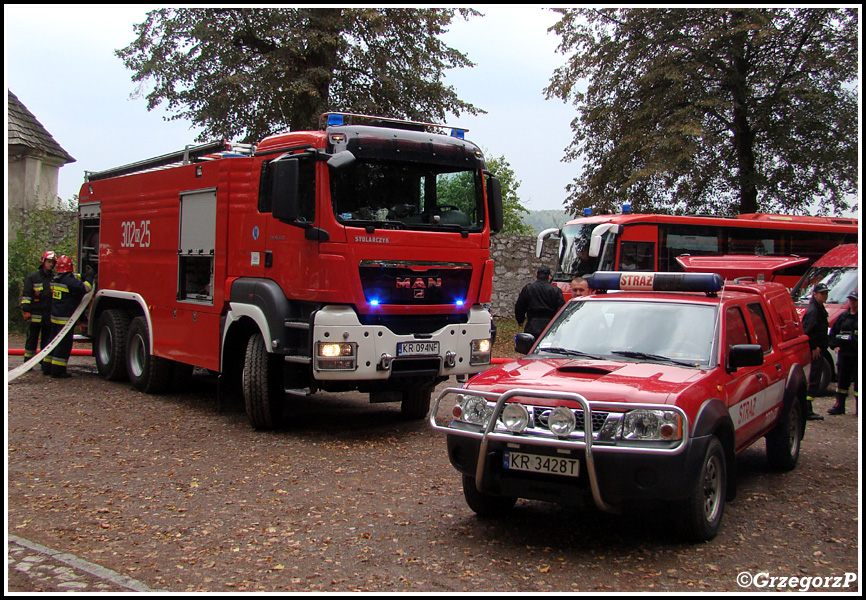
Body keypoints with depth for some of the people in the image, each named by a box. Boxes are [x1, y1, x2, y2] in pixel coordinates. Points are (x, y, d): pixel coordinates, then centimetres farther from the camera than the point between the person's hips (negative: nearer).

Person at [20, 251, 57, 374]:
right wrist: (26, 310, -7)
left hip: (49, 316, 2)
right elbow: (26, 295, 1)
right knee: (32, 339, 5)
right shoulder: (33, 277, 3)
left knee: (47, 341, 5)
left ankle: (46, 364, 10)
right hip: (35, 314, -2)